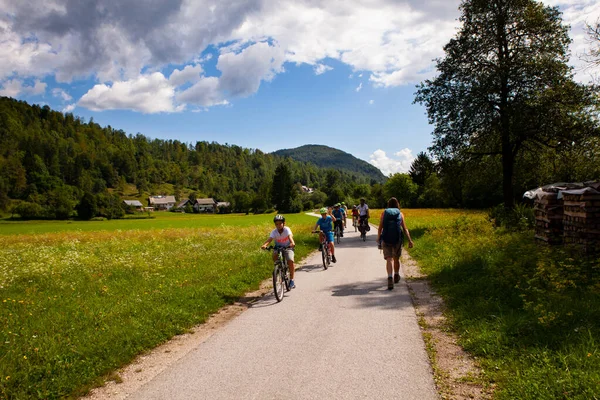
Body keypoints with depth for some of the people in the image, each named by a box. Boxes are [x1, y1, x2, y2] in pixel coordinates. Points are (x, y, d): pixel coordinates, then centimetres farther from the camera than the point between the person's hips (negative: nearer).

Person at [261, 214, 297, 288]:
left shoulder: (287, 229, -20)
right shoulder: (274, 232, -16)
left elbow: (290, 236, -39)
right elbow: (269, 239, -31)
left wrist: (292, 243, -61)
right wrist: (264, 245, -53)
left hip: (287, 247, -2)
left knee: (290, 261, -24)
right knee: (274, 255, -31)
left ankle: (291, 280, -11)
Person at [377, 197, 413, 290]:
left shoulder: (384, 213, 5)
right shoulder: (400, 214, 6)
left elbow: (380, 228, 4)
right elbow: (405, 229, -2)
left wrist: (378, 238, 18)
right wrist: (410, 240, -3)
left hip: (386, 239, -1)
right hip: (397, 239, 1)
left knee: (389, 259, -4)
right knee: (396, 259, 20)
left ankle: (390, 279, -25)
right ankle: (396, 276, 39)